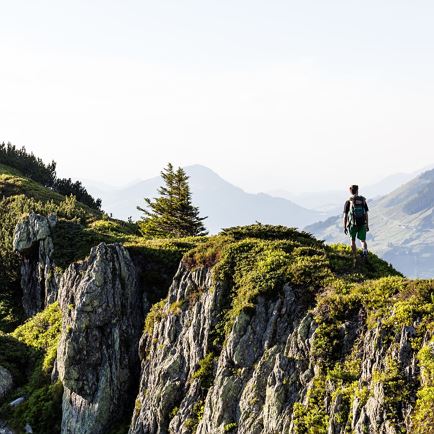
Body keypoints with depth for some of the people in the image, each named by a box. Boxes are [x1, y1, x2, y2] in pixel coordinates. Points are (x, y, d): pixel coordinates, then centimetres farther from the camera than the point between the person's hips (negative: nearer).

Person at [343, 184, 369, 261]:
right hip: (362, 224, 2)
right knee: (363, 241, 14)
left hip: (352, 224, -2)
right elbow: (366, 214, 2)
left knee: (353, 241, 15)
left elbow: (345, 216, -6)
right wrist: (367, 225, 10)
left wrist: (344, 227, 2)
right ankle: (365, 251, -16)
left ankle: (355, 258, 15)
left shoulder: (348, 202, -7)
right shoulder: (363, 201, -1)